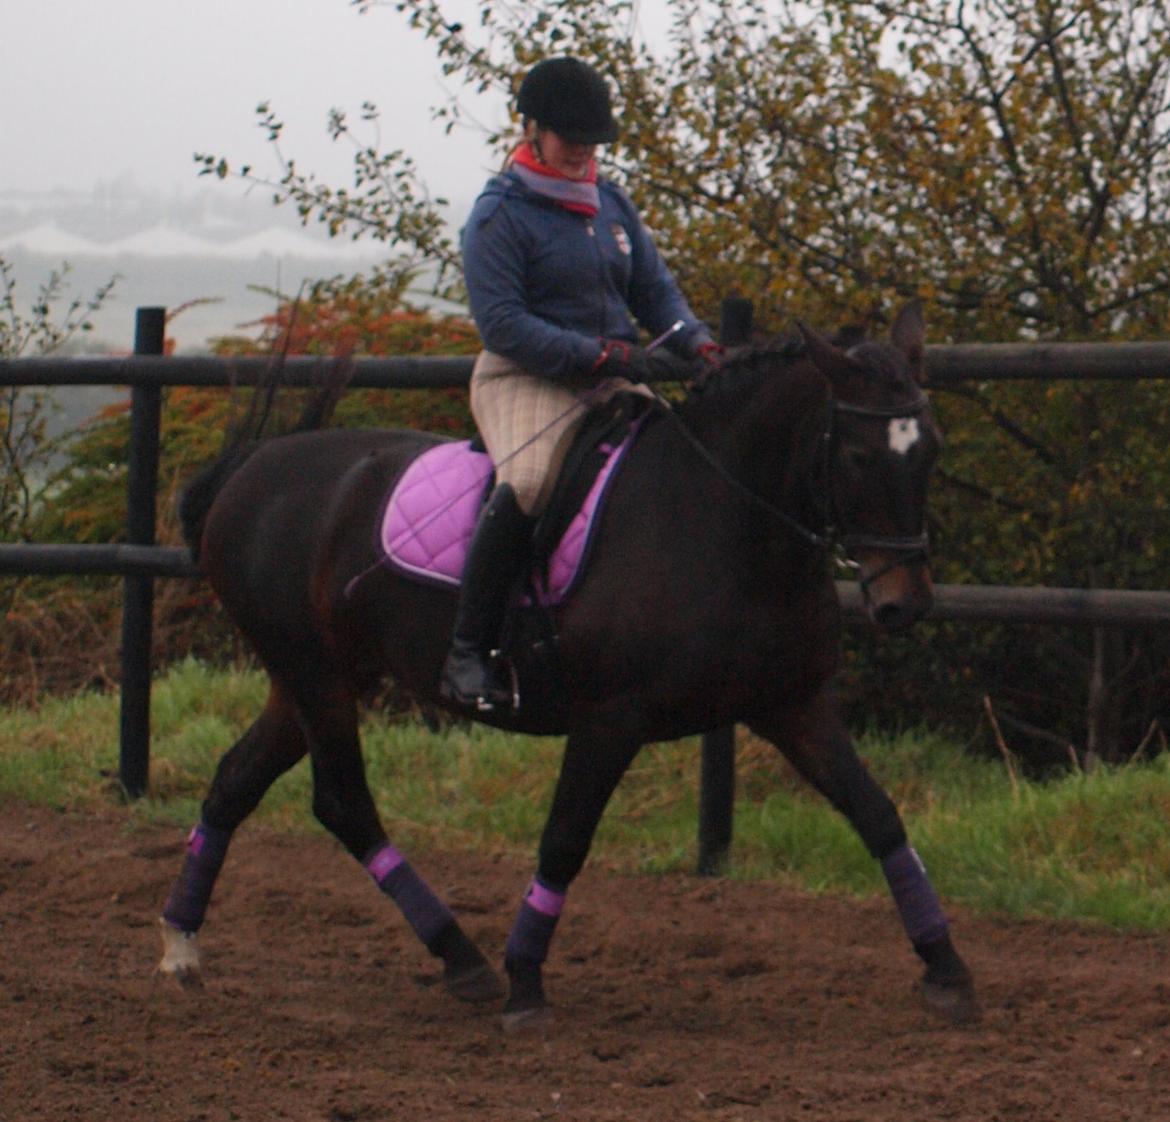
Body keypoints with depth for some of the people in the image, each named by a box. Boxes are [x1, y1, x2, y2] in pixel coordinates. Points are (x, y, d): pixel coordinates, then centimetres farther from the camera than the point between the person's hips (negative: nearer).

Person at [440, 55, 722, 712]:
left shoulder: (612, 204, 15)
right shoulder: (501, 215, -6)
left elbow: (654, 289, 19)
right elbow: (502, 324, -13)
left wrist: (696, 341, -2)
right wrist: (594, 353, -21)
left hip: (612, 382, 7)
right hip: (525, 380, -7)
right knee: (528, 481, -33)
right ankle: (469, 651, -28)